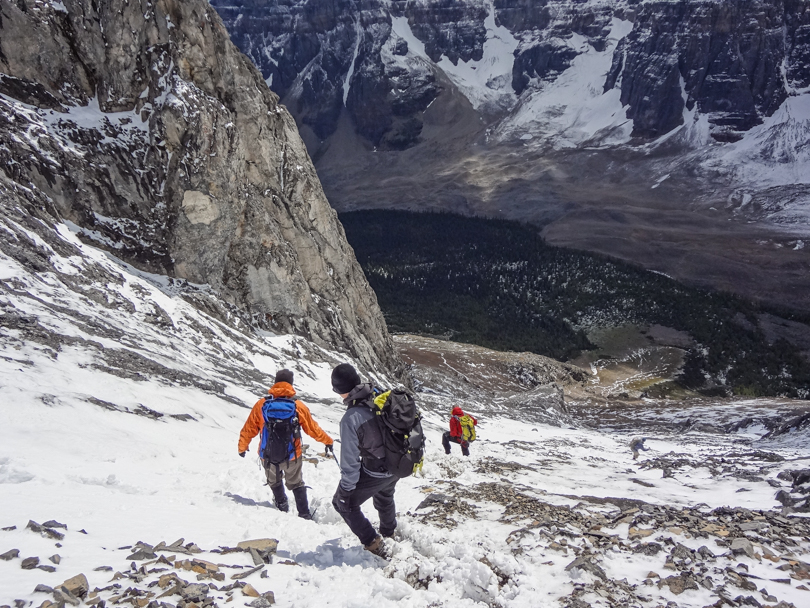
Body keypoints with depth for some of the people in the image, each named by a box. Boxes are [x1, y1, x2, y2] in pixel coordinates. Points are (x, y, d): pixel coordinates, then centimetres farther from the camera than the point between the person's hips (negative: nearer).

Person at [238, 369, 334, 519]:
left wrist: (242, 447, 16)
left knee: (274, 481, 31)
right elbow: (312, 429, 1)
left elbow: (249, 429, -1)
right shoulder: (298, 406, -9)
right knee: (296, 484, 23)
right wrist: (328, 441, 18)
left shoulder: (261, 404, -9)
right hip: (292, 456, 0)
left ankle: (281, 505, 46)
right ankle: (304, 514, 24)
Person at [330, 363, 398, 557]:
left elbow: (350, 459, -23)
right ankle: (389, 533, 58)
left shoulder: (351, 419, -30)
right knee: (384, 495, 36)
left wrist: (346, 488, -8)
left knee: (344, 503, 17)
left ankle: (373, 544, 20)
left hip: (374, 474, -6)